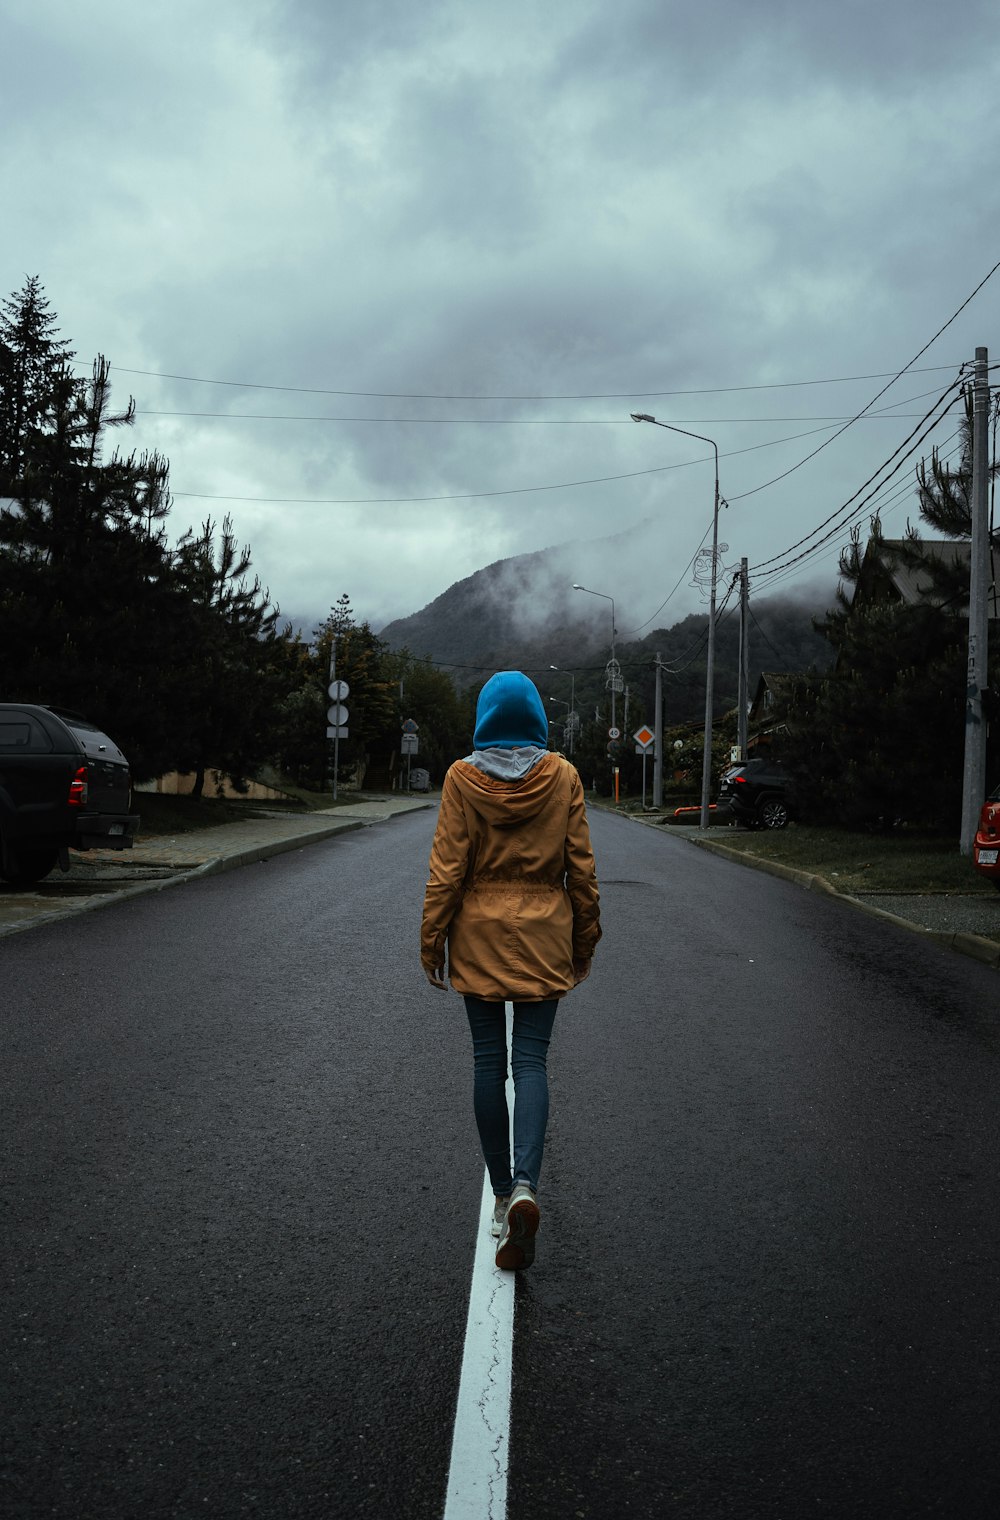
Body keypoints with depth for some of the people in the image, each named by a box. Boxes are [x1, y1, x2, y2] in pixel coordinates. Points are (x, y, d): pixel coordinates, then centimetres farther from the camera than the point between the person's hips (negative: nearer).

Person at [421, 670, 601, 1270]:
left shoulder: (463, 778, -6)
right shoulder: (563, 777, -3)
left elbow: (447, 868, -6)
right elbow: (581, 866, 0)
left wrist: (433, 943, 2)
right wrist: (586, 940, 9)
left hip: (479, 934, 0)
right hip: (543, 936, 0)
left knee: (489, 1062, 9)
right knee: (531, 1061, 0)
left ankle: (503, 1194, 16)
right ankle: (525, 1186, -19)